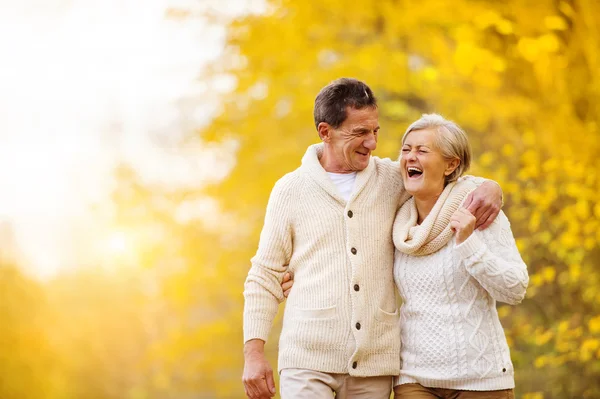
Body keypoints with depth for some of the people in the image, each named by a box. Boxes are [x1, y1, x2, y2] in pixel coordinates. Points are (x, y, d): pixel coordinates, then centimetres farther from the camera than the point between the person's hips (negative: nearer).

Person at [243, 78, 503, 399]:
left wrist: (489, 188, -2)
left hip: (375, 361, 2)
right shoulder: (291, 190, 5)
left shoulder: (392, 179, 9)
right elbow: (264, 277, 7)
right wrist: (254, 353, -1)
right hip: (308, 360, -2)